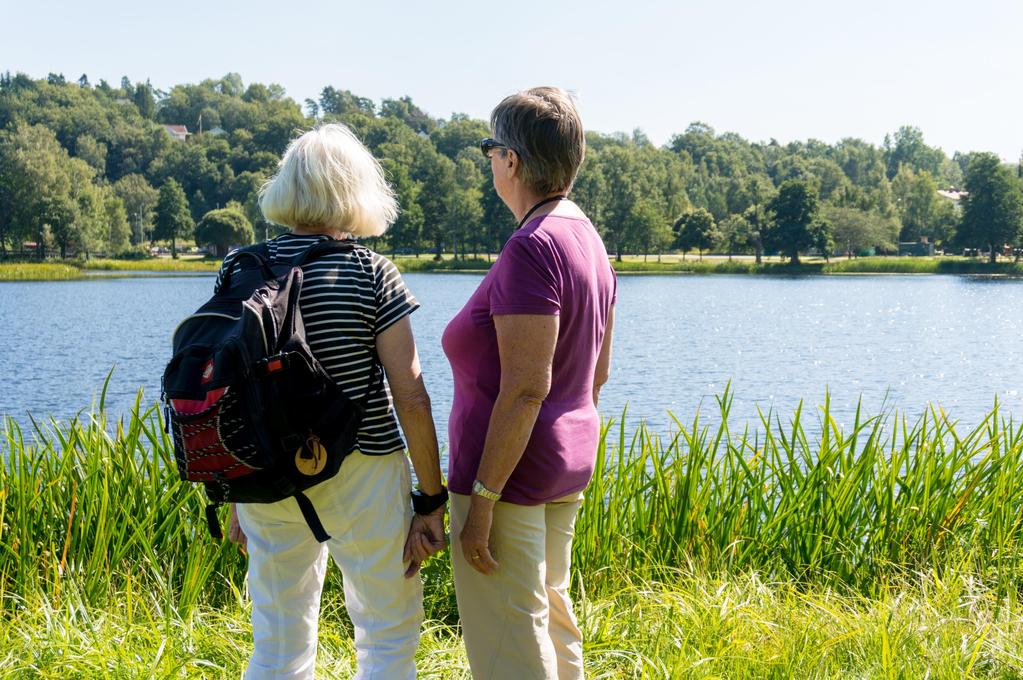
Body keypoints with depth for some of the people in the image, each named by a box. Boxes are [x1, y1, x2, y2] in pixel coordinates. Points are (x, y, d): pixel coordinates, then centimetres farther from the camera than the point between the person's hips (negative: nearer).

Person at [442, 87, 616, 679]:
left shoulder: (532, 248, -20)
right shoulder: (588, 238, 9)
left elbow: (525, 389, -24)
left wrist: (482, 500, -21)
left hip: (509, 474, -10)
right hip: (570, 466, 10)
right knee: (552, 617, 22)